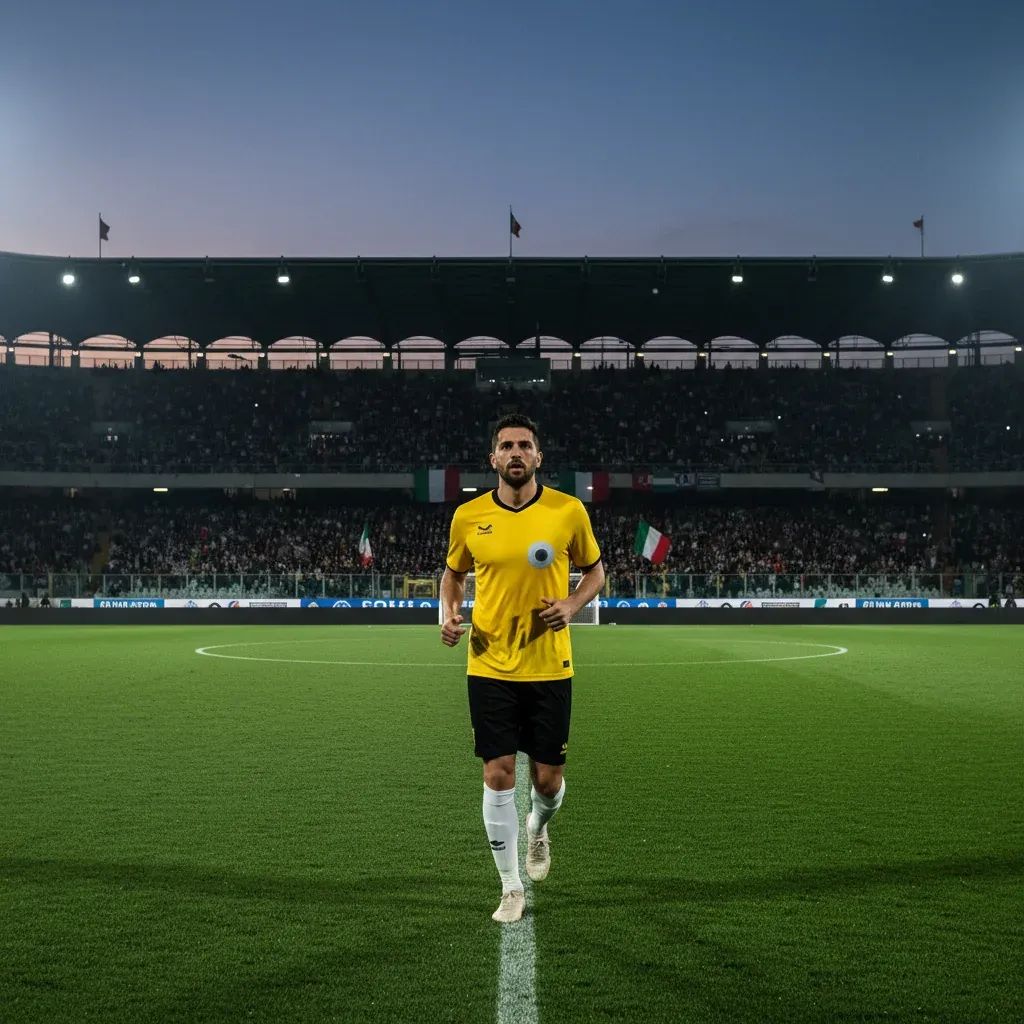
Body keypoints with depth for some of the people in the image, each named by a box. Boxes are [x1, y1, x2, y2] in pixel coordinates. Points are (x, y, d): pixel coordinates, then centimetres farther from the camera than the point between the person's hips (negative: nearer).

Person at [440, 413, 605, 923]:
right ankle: (511, 888, 14)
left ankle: (537, 829, 43)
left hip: (549, 667, 0)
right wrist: (450, 613, -4)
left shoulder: (569, 510, -4)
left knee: (548, 778, 6)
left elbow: (594, 569, 9)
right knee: (498, 775, -1)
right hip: (490, 667, 0)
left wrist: (571, 604, -10)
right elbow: (453, 573, 15)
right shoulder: (468, 516, -2)